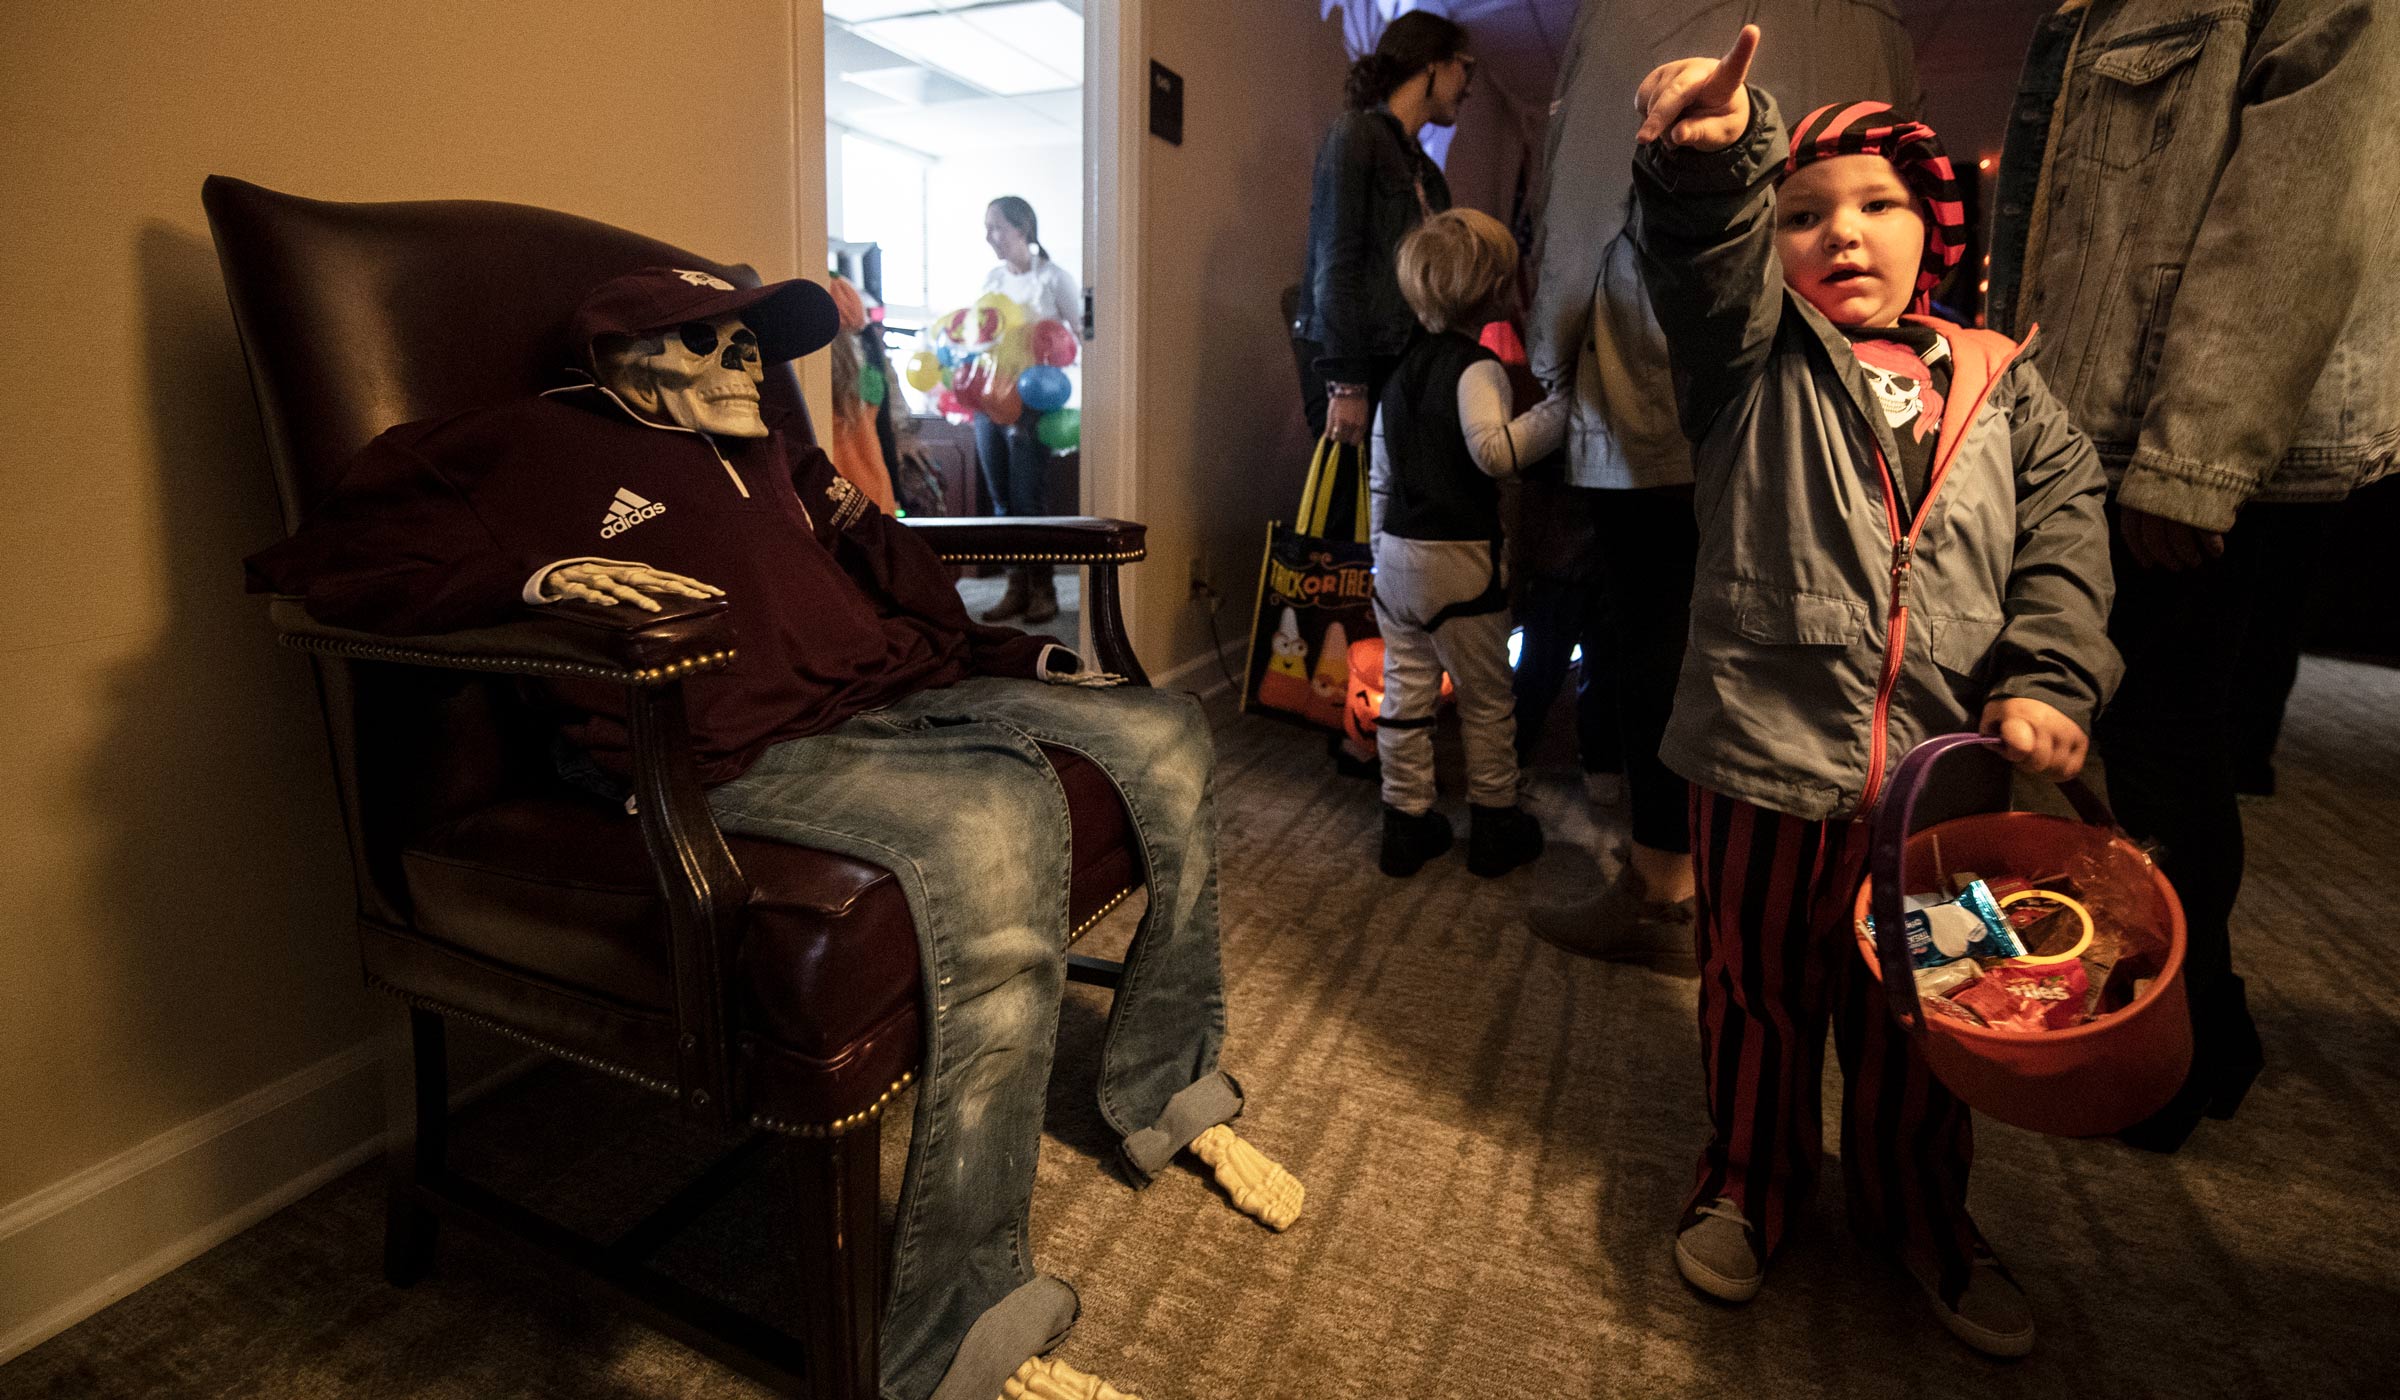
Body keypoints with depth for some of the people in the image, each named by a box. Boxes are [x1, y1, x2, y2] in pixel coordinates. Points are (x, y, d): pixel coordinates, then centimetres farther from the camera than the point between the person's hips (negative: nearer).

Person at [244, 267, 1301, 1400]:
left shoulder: (768, 446, 28)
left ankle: (1169, 1095, 13)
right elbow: (312, 564, -1)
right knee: (996, 818, -36)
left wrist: (1021, 659, 22)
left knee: (1162, 735, 2)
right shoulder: (532, 445, 8)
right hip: (748, 750, -8)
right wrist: (541, 574, -16)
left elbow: (890, 576, 33)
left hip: (901, 693, 8)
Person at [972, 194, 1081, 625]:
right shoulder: (991, 279, 13)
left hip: (1030, 402, -6)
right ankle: (1017, 588, 15)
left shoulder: (1054, 279, -4)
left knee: (1029, 500, -5)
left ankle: (1043, 590, 8)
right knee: (1003, 501, 7)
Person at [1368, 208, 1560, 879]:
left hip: (1397, 552, 7)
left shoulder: (1402, 369, 12)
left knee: (1405, 690, 12)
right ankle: (1494, 822, 22)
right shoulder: (1478, 367, -12)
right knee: (1487, 697, 10)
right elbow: (1493, 450, -30)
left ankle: (1406, 820, 20)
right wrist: (1560, 408, -21)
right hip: (1459, 558, -6)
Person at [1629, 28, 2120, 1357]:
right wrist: (1710, 157, -37)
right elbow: (1709, 258, -18)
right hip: (1767, 759, -2)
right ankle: (1748, 1180, 38)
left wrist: (2047, 679, -9)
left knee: (1916, 1015, 17)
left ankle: (1917, 1210, 41)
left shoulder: (2001, 386, 11)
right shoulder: (1756, 361, 3)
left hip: (1941, 770, 3)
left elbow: (2065, 538, 6)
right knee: (1759, 992, 14)